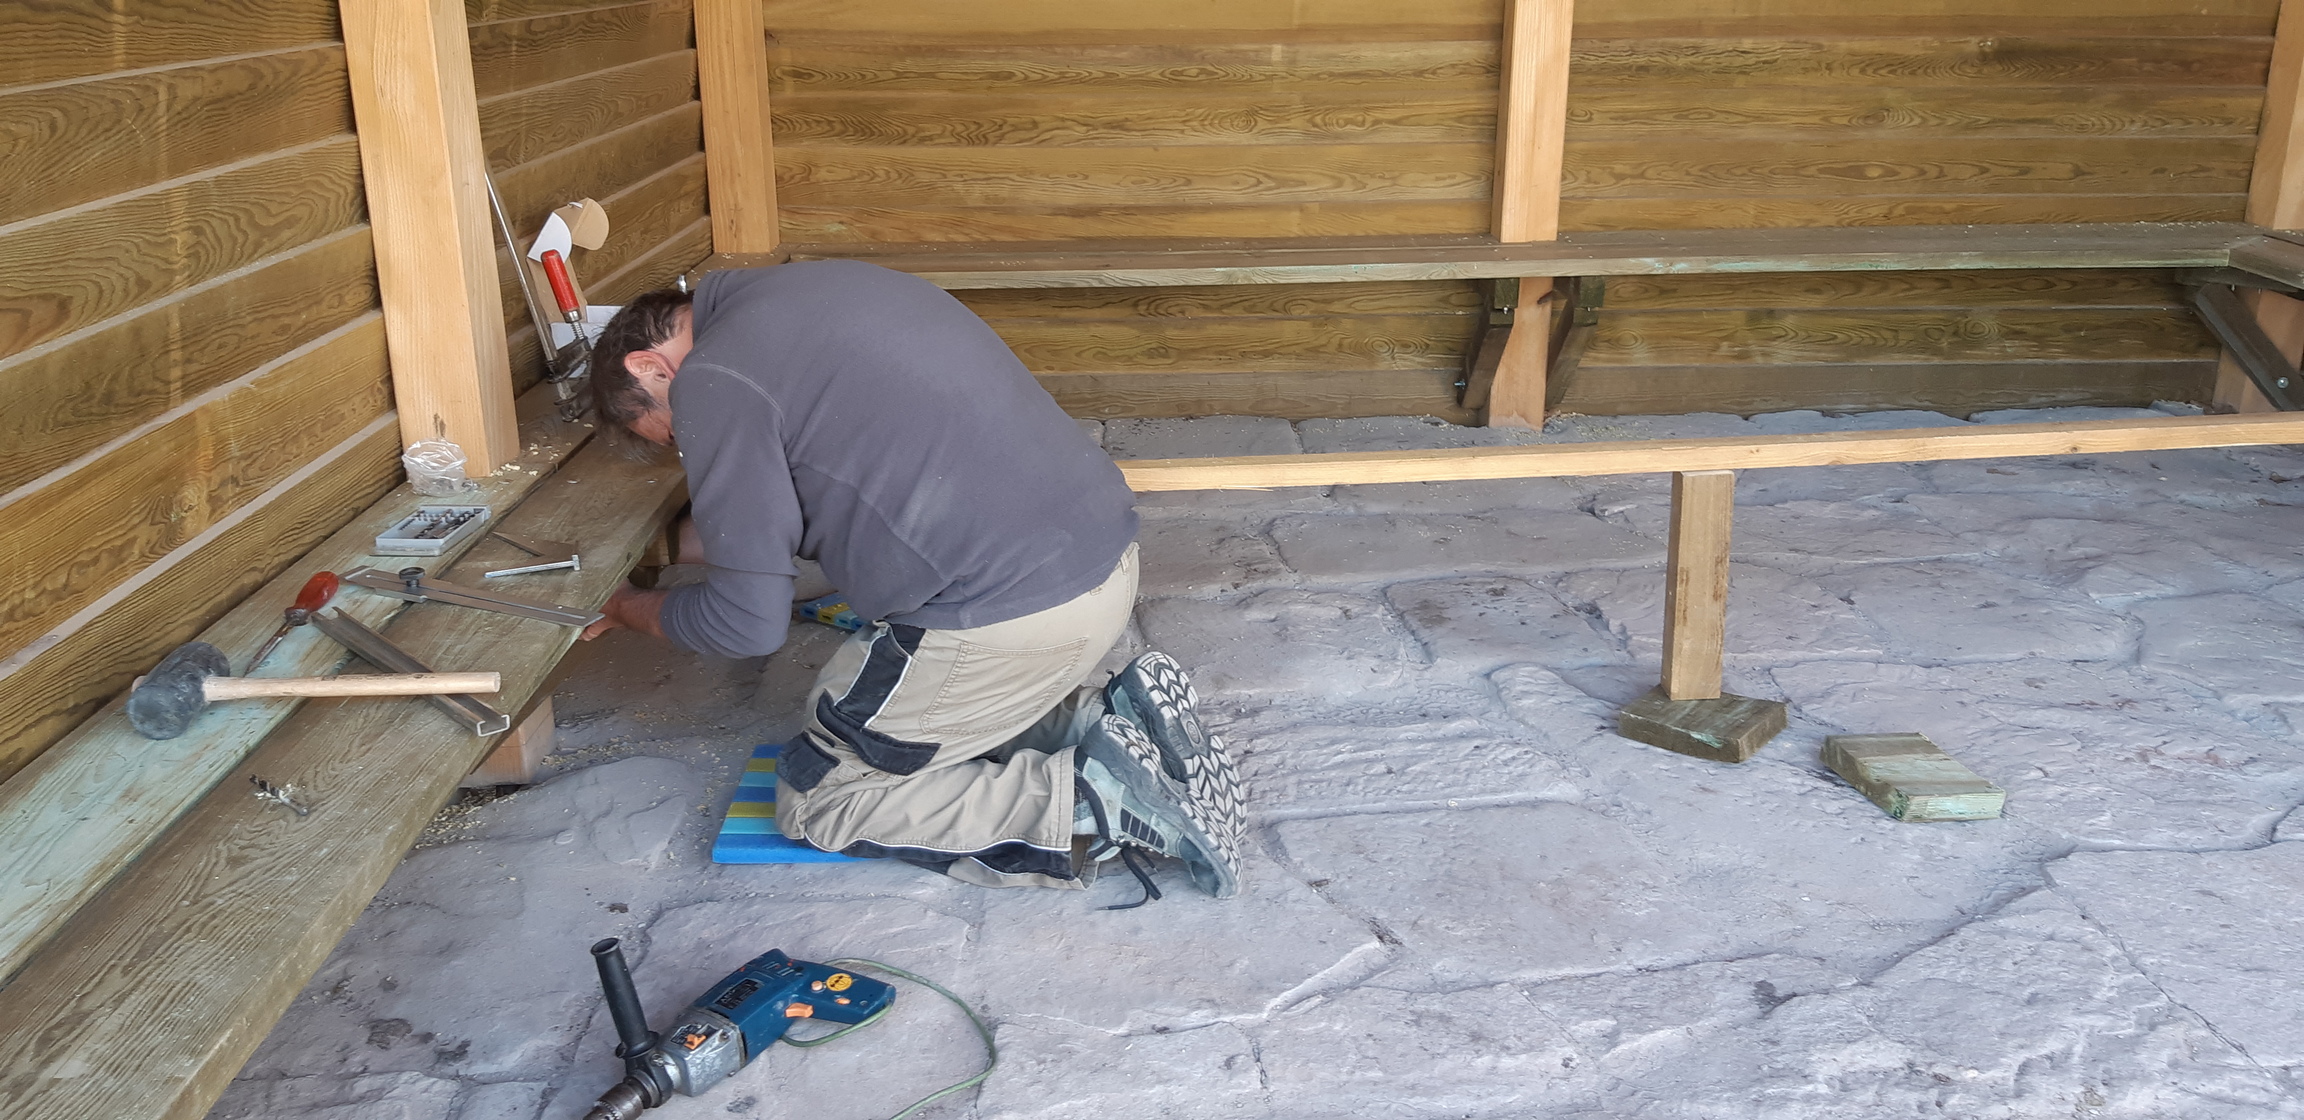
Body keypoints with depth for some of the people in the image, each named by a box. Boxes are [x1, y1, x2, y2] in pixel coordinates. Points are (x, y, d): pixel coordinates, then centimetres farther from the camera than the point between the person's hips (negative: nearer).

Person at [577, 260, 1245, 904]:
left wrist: (634, 611, 14)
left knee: (815, 799, 9)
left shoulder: (711, 383, -7)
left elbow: (749, 622, -8)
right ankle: (1113, 719, 9)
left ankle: (1095, 797, -6)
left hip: (1013, 614, -9)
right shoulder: (823, 282, 19)